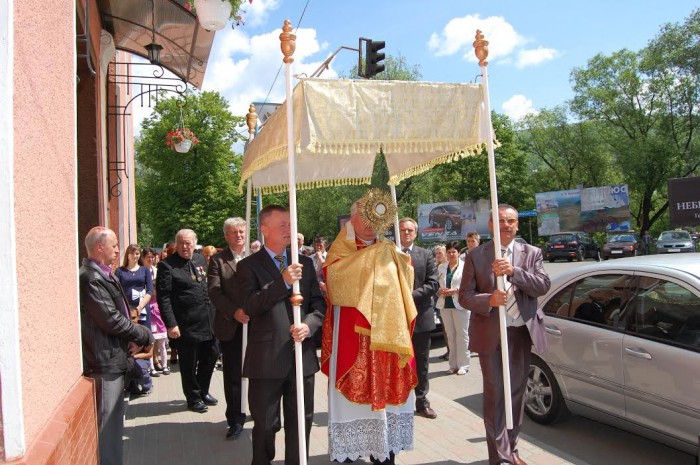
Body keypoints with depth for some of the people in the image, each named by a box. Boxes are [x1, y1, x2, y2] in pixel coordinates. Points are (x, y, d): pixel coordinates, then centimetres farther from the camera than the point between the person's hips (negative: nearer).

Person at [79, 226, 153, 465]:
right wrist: (144, 335, -10)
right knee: (107, 422, -1)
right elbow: (111, 320, -22)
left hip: (113, 358, 10)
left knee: (113, 420, 20)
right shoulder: (91, 278, -19)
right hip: (104, 362, -10)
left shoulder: (102, 274, 12)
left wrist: (137, 334, 7)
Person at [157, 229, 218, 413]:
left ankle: (203, 391, 38)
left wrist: (214, 314, 10)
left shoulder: (201, 260, 9)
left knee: (210, 356, 17)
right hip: (186, 325, -6)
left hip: (208, 322, 6)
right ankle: (194, 398, 28)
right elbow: (163, 298, -14)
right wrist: (171, 324, -19)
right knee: (189, 364, 9)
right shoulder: (167, 265, -11)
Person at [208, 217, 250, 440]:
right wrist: (235, 312, -18)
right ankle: (235, 419, 21)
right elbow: (214, 291, -6)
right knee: (232, 375, 8)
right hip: (230, 326, 0)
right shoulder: (217, 260, 2)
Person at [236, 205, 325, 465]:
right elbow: (250, 306, -15)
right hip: (267, 358, -3)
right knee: (265, 425, 10)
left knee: (301, 422, 15)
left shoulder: (305, 263, 10)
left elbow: (319, 303, 8)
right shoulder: (248, 265, -2)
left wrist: (308, 325, -12)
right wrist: (283, 281, -24)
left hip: (302, 355, 4)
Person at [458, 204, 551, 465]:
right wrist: (488, 300, -22)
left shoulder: (532, 253, 6)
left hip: (522, 333, 3)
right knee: (495, 394, -1)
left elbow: (543, 286, -7)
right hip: (490, 334, -2)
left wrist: (513, 271, -21)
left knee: (516, 393, 12)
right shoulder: (475, 256, 1)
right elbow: (464, 296, -2)